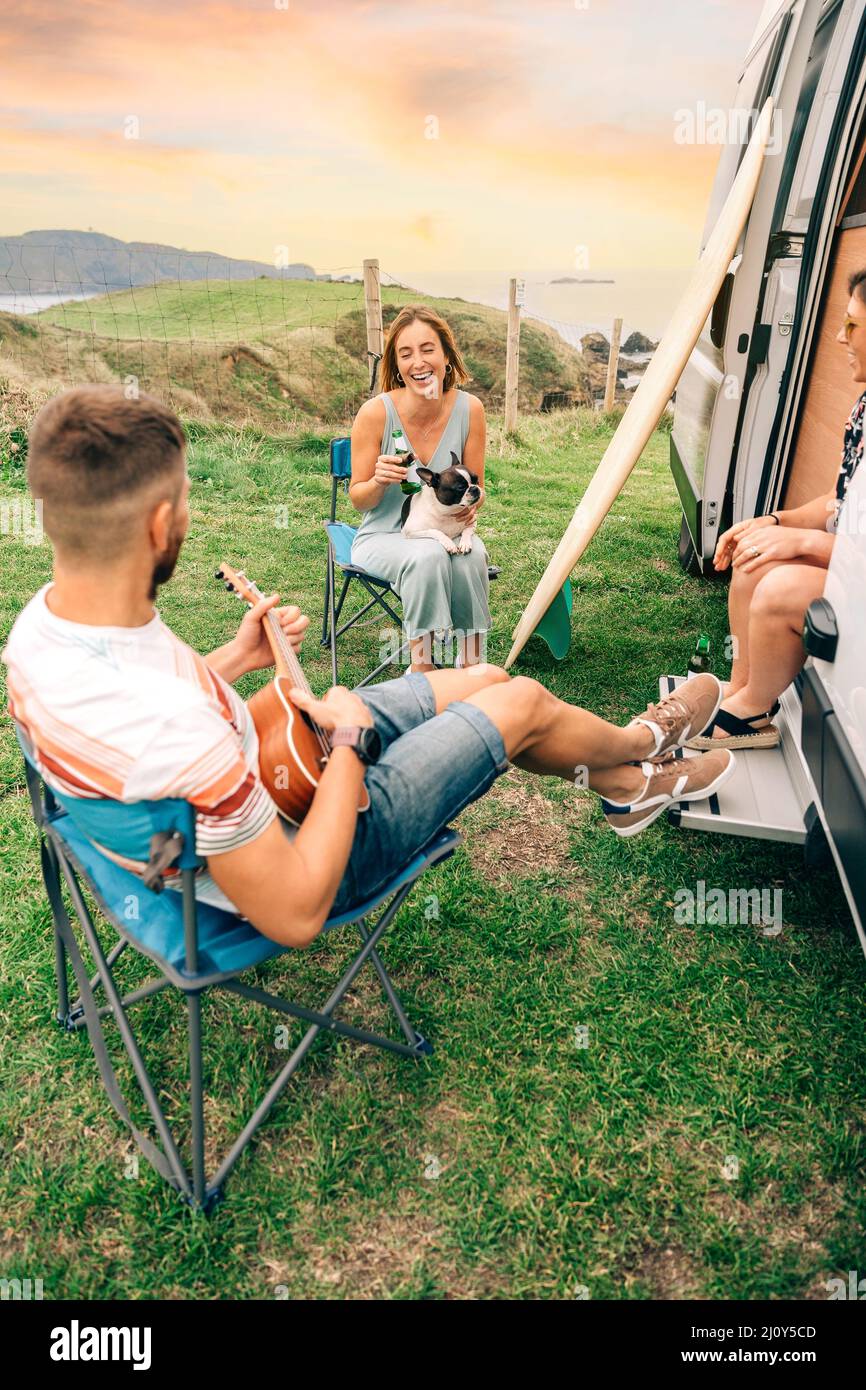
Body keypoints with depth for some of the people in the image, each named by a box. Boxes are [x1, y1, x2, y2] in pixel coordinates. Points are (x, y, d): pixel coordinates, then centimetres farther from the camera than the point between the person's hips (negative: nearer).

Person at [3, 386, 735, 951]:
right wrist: (351, 739, -22)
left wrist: (230, 660, 0)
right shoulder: (171, 729, -42)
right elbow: (295, 914, -30)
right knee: (525, 702, 2)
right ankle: (642, 741, 39)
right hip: (311, 851, -7)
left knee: (486, 679, 14)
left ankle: (629, 786, 39)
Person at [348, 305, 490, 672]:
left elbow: (476, 487, 4)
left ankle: (471, 668, -16)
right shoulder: (376, 412, -16)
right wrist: (379, 481, -27)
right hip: (383, 537, -2)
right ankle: (423, 669, -22)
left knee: (472, 557, -31)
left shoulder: (469, 409, -9)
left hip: (445, 530, 2)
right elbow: (358, 500, -5)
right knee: (428, 556, -35)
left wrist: (472, 504, -20)